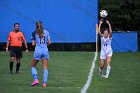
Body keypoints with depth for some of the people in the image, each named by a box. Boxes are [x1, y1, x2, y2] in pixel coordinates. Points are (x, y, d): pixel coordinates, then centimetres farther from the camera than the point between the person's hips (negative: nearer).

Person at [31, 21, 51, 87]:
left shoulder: (34, 33, 0)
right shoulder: (46, 32, 6)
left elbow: (33, 44, -1)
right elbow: (49, 42, 3)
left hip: (38, 51, -2)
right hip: (45, 51, 2)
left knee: (33, 66, 13)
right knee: (45, 68, 5)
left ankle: (35, 79, -4)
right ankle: (44, 83, -2)